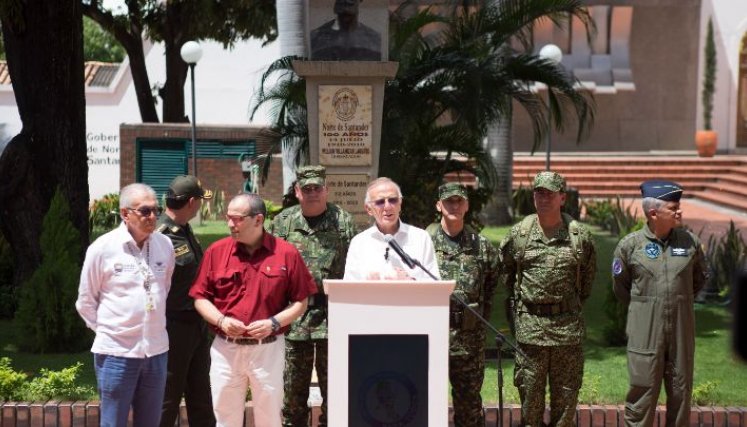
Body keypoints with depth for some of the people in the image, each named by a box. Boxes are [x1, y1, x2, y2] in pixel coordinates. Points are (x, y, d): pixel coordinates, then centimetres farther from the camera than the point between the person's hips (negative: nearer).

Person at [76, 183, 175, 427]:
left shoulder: (165, 245, 2)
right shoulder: (102, 248, -9)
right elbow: (85, 302, 1)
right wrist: (107, 330, 1)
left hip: (156, 350, 4)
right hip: (116, 352, -4)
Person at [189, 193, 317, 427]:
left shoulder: (286, 253, -4)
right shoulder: (216, 251, 2)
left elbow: (300, 302, 1)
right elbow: (200, 297, 6)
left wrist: (274, 323, -14)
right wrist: (220, 320, -11)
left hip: (268, 349, -1)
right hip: (225, 348, 2)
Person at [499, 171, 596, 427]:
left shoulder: (580, 235, -1)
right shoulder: (518, 234, 0)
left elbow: (588, 275, 13)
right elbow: (506, 271, 15)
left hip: (568, 326, 0)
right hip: (530, 326, 0)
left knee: (566, 395, 6)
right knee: (530, 392, 5)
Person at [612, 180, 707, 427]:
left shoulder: (690, 242, 0)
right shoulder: (630, 245, -7)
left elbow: (700, 278, 17)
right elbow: (620, 286, 7)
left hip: (681, 329, 3)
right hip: (645, 330, -3)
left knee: (680, 390, 11)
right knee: (642, 390, 1)